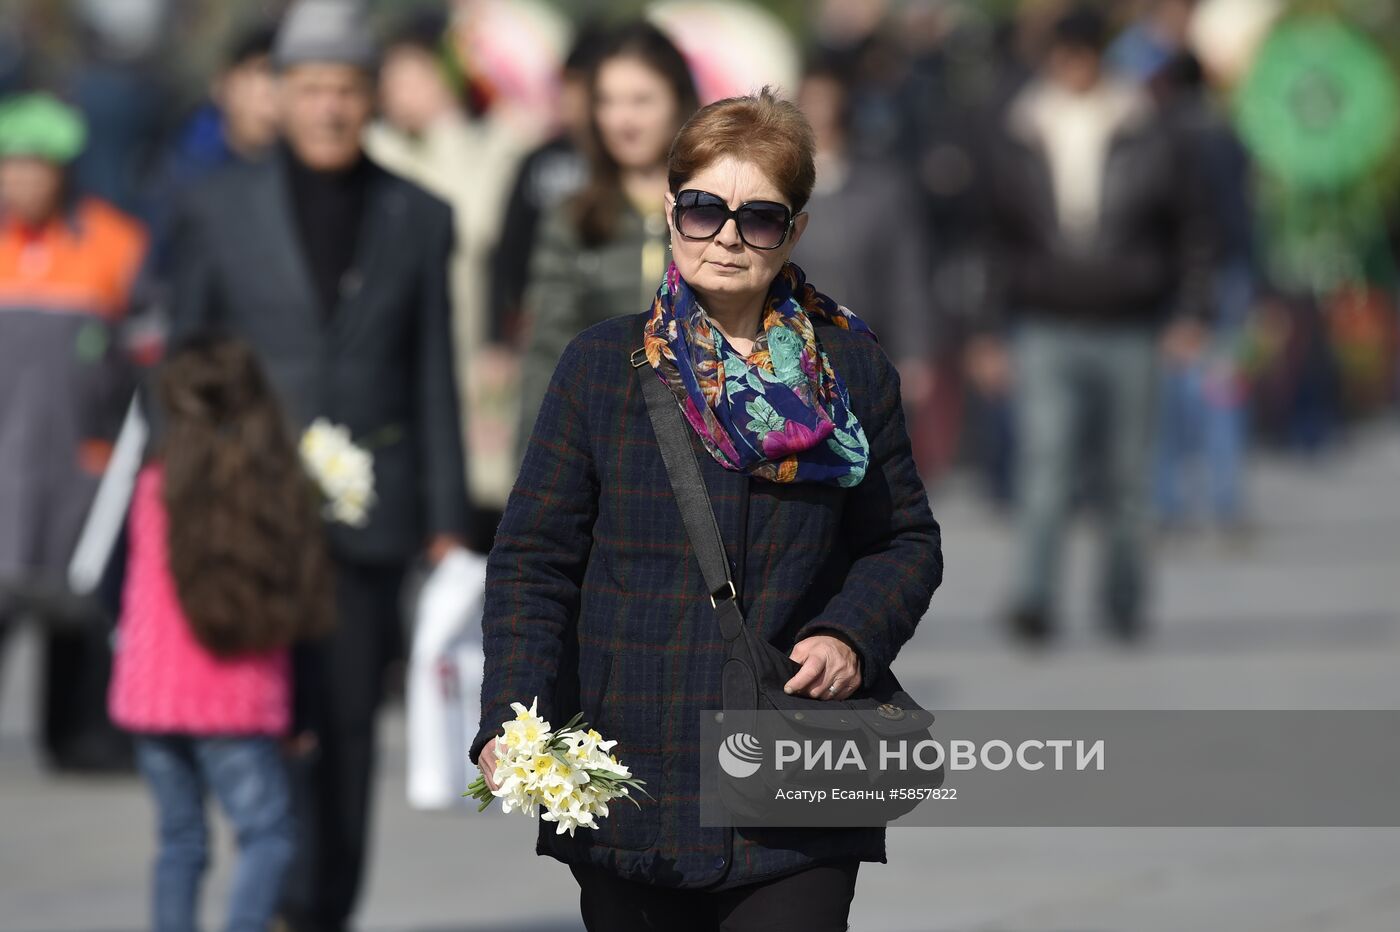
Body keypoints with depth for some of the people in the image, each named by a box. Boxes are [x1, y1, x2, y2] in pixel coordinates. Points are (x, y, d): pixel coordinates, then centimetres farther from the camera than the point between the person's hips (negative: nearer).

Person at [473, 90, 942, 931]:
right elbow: (533, 560, 5)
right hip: (629, 791, 1)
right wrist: (510, 722, -10)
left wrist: (853, 638, -6)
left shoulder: (851, 370, 7)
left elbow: (908, 541, 15)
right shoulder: (602, 366, 5)